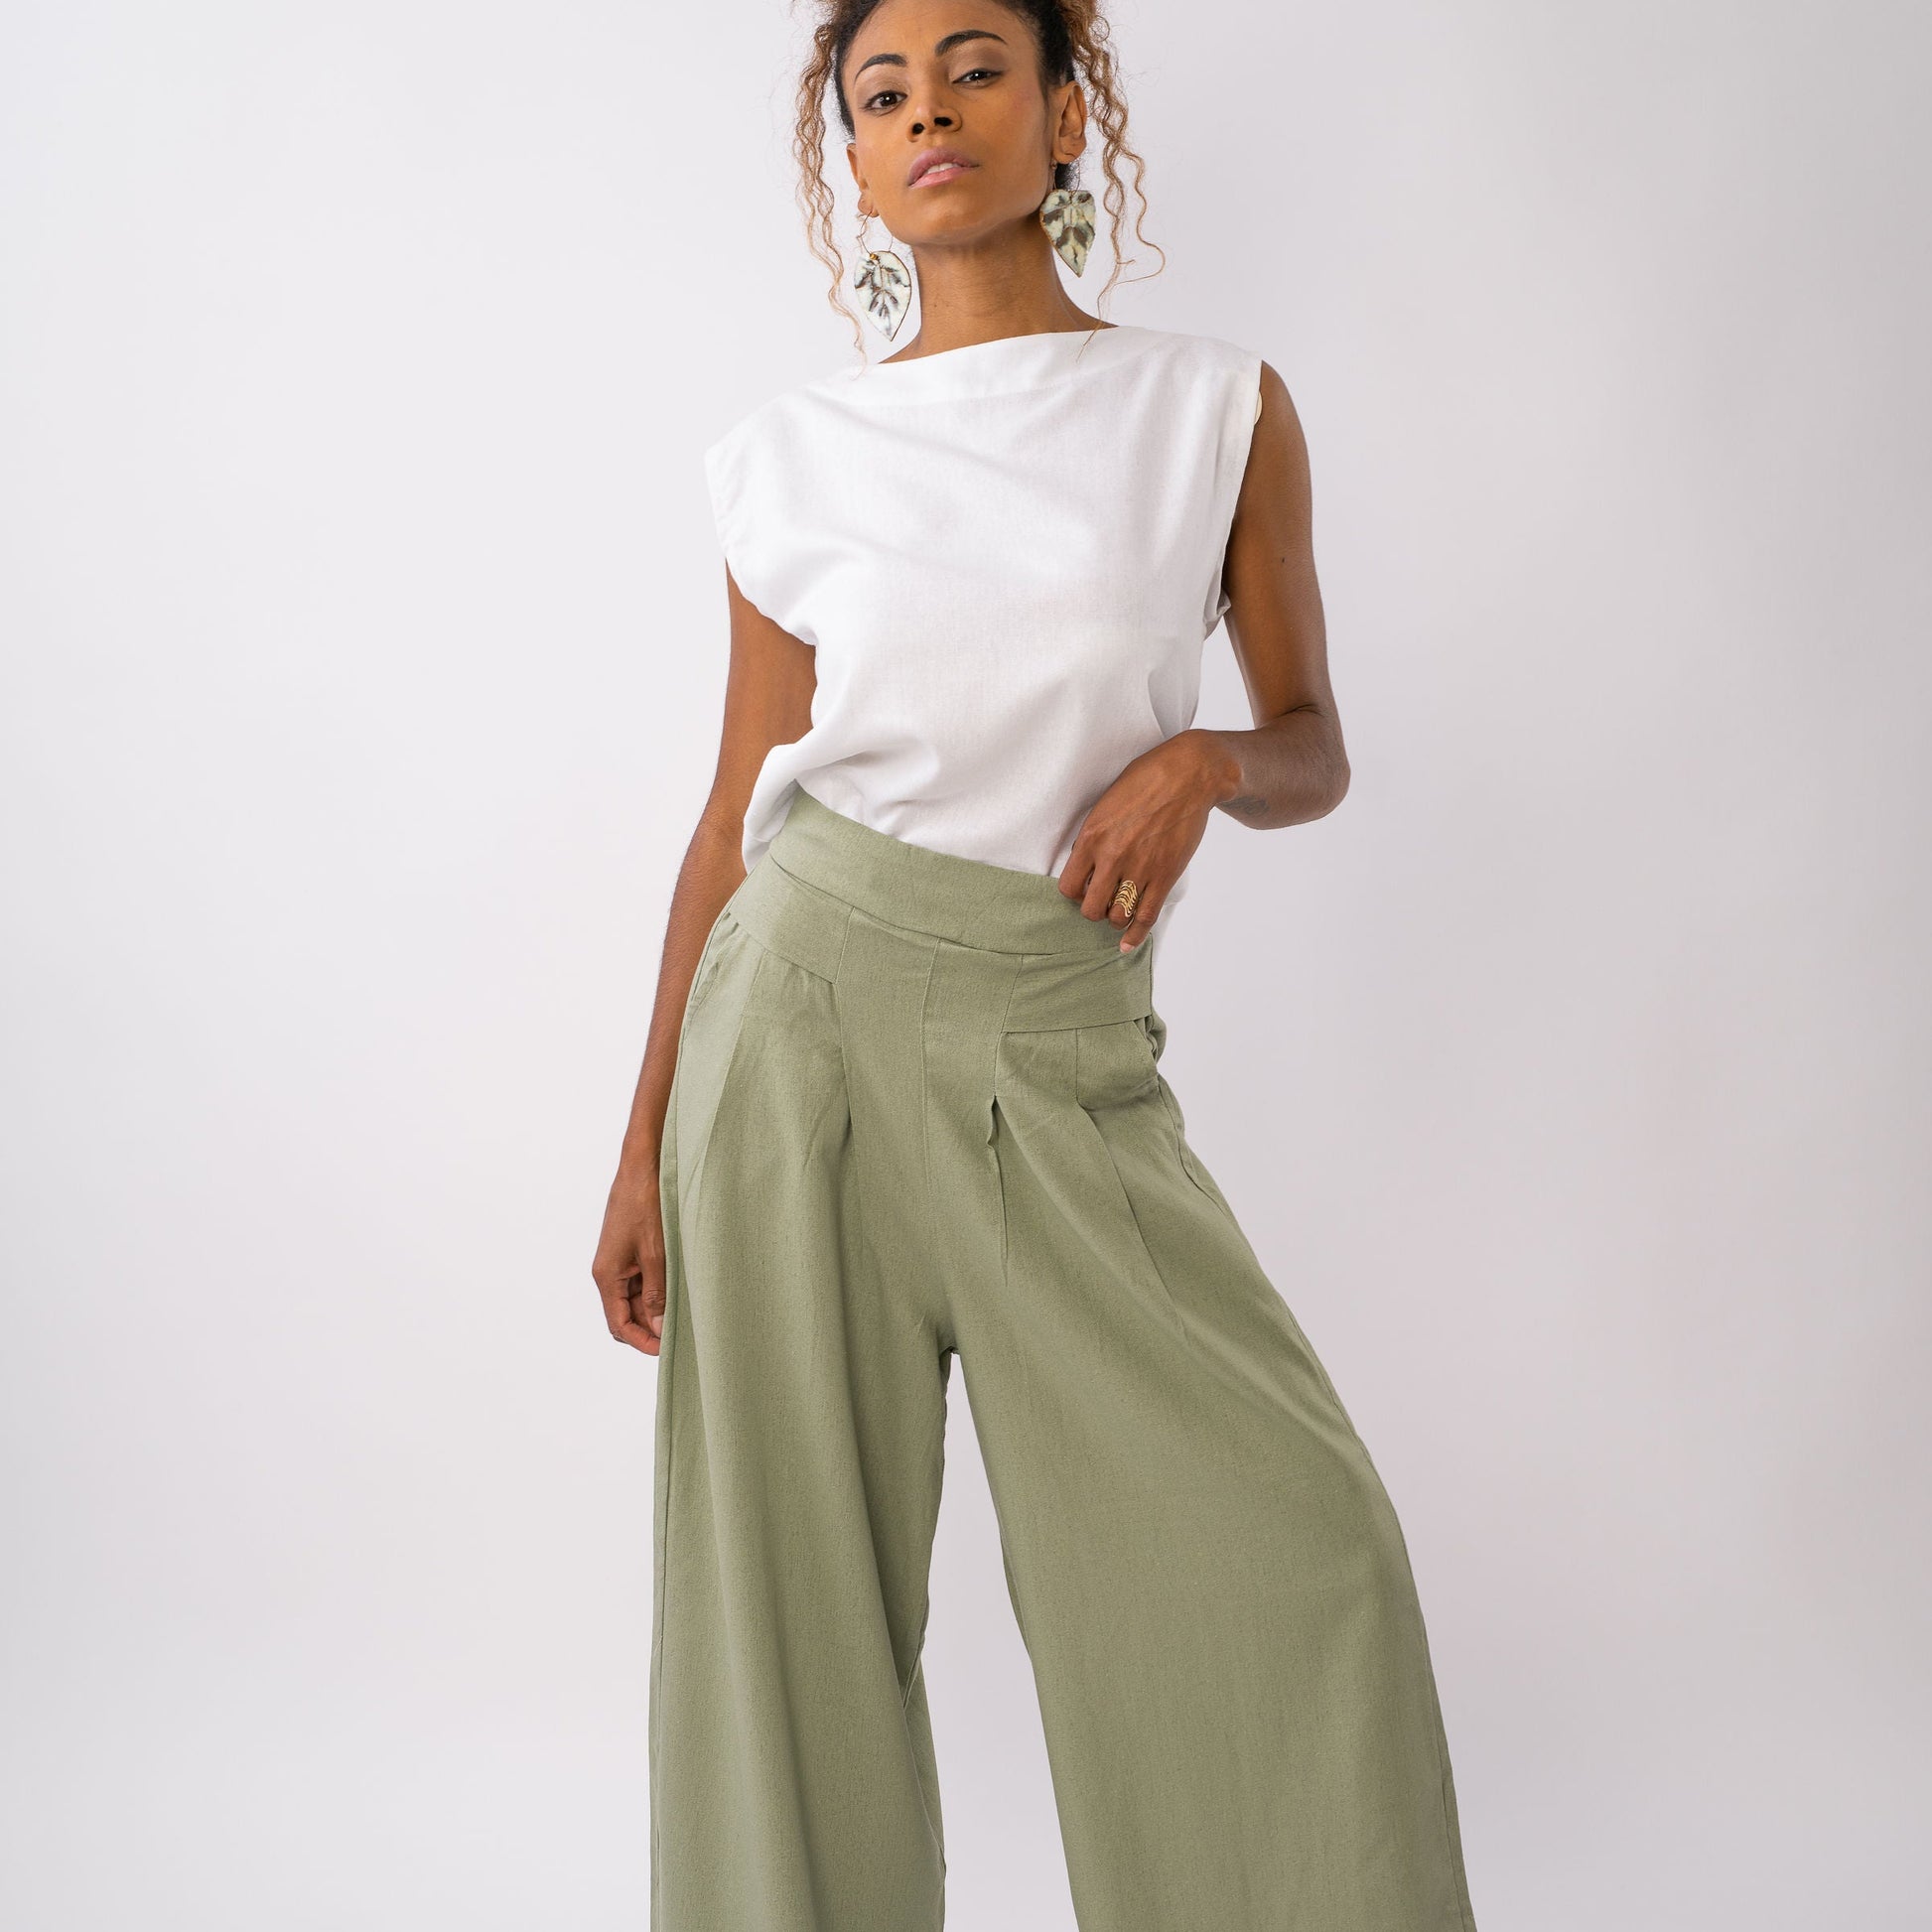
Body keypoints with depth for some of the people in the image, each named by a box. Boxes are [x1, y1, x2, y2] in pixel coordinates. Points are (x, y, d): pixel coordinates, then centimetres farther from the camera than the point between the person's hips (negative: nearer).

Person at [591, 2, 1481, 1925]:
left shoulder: (1220, 409, 4)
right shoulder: (795, 455, 5)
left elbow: (1315, 751, 9)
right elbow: (738, 810, 8)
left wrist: (1197, 762, -14)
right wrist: (646, 1145, 7)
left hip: (1057, 1052, 0)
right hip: (807, 1001, 1)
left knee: (1296, 1535, -6)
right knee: (795, 1571, 5)